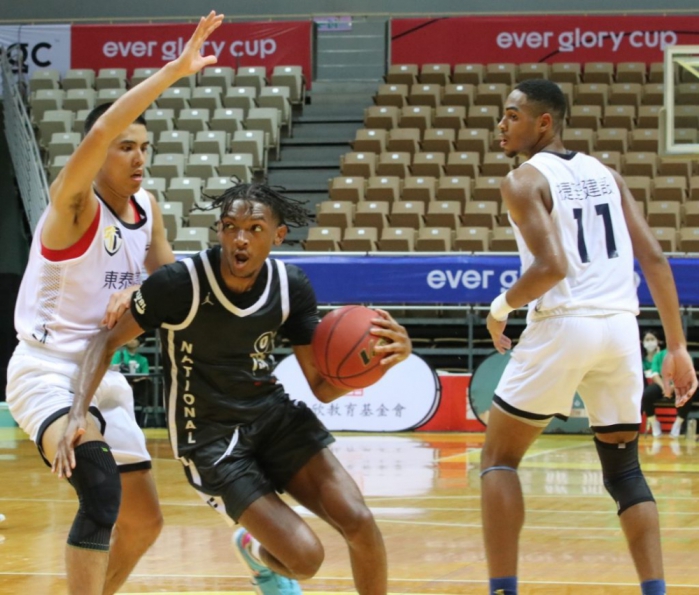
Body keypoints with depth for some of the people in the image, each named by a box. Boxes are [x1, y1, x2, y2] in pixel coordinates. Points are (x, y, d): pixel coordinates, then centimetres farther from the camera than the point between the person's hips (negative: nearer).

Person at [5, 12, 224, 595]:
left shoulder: (147, 208, 5)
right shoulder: (74, 203, -17)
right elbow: (101, 131, -35)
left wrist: (140, 292, -10)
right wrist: (176, 70, -39)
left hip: (102, 374, 8)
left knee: (143, 522, 13)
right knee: (102, 488, -31)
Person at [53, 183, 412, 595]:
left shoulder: (291, 286, -8)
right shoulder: (181, 283, -22)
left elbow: (323, 386, -4)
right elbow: (109, 341, -9)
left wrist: (379, 357, -25)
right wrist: (79, 414, -23)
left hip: (273, 414, 4)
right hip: (210, 436, -4)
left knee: (360, 523, -13)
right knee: (304, 557, -15)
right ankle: (257, 552, 23)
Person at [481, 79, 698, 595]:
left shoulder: (525, 180, -3)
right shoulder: (605, 174, 16)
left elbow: (551, 266, -17)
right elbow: (654, 258, 9)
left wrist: (502, 308, 1)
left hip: (564, 325, -6)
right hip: (620, 326, 6)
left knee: (499, 458, 9)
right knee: (624, 469, 18)